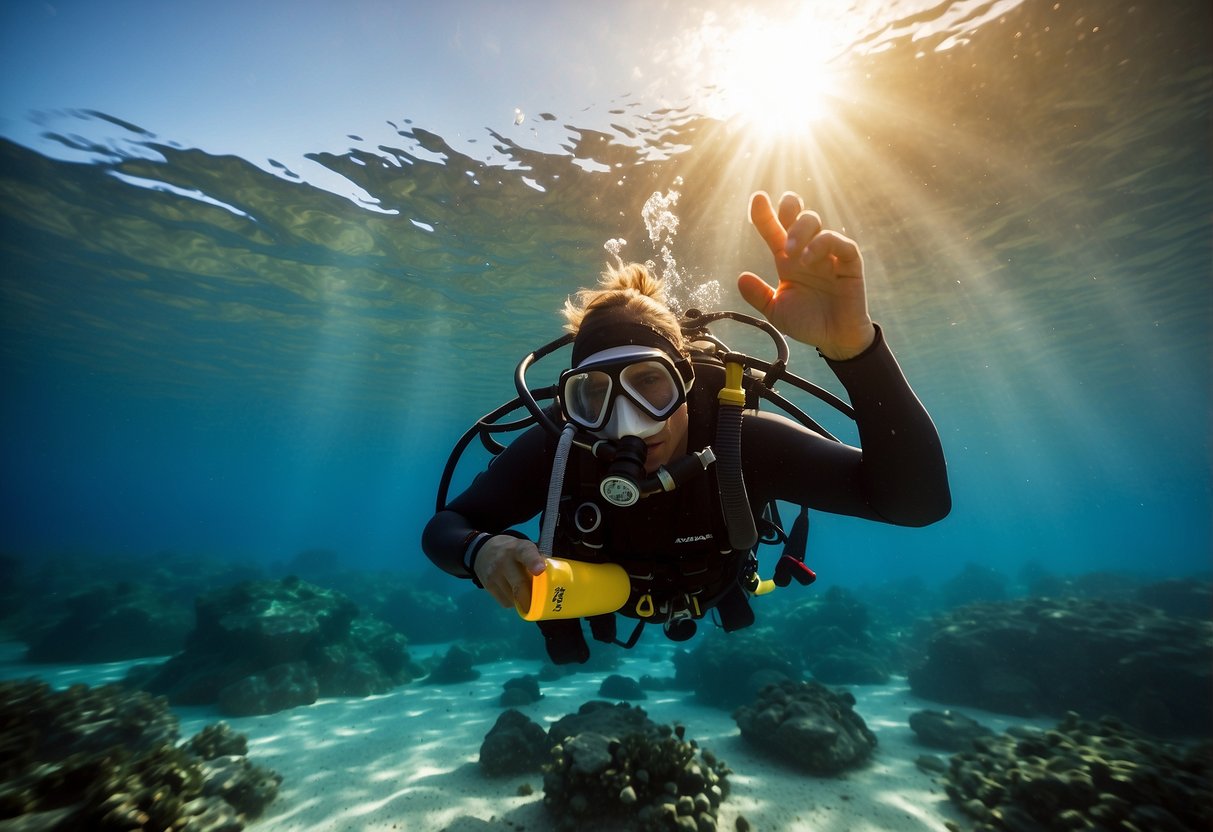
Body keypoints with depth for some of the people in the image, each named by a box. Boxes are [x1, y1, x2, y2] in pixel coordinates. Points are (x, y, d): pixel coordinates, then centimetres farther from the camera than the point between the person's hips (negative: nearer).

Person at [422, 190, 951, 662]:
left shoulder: (743, 443, -41)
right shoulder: (555, 448, -38)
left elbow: (918, 499, -48)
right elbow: (443, 527, -25)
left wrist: (853, 345, -64)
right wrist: (480, 551, -51)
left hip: (713, 601, 0)